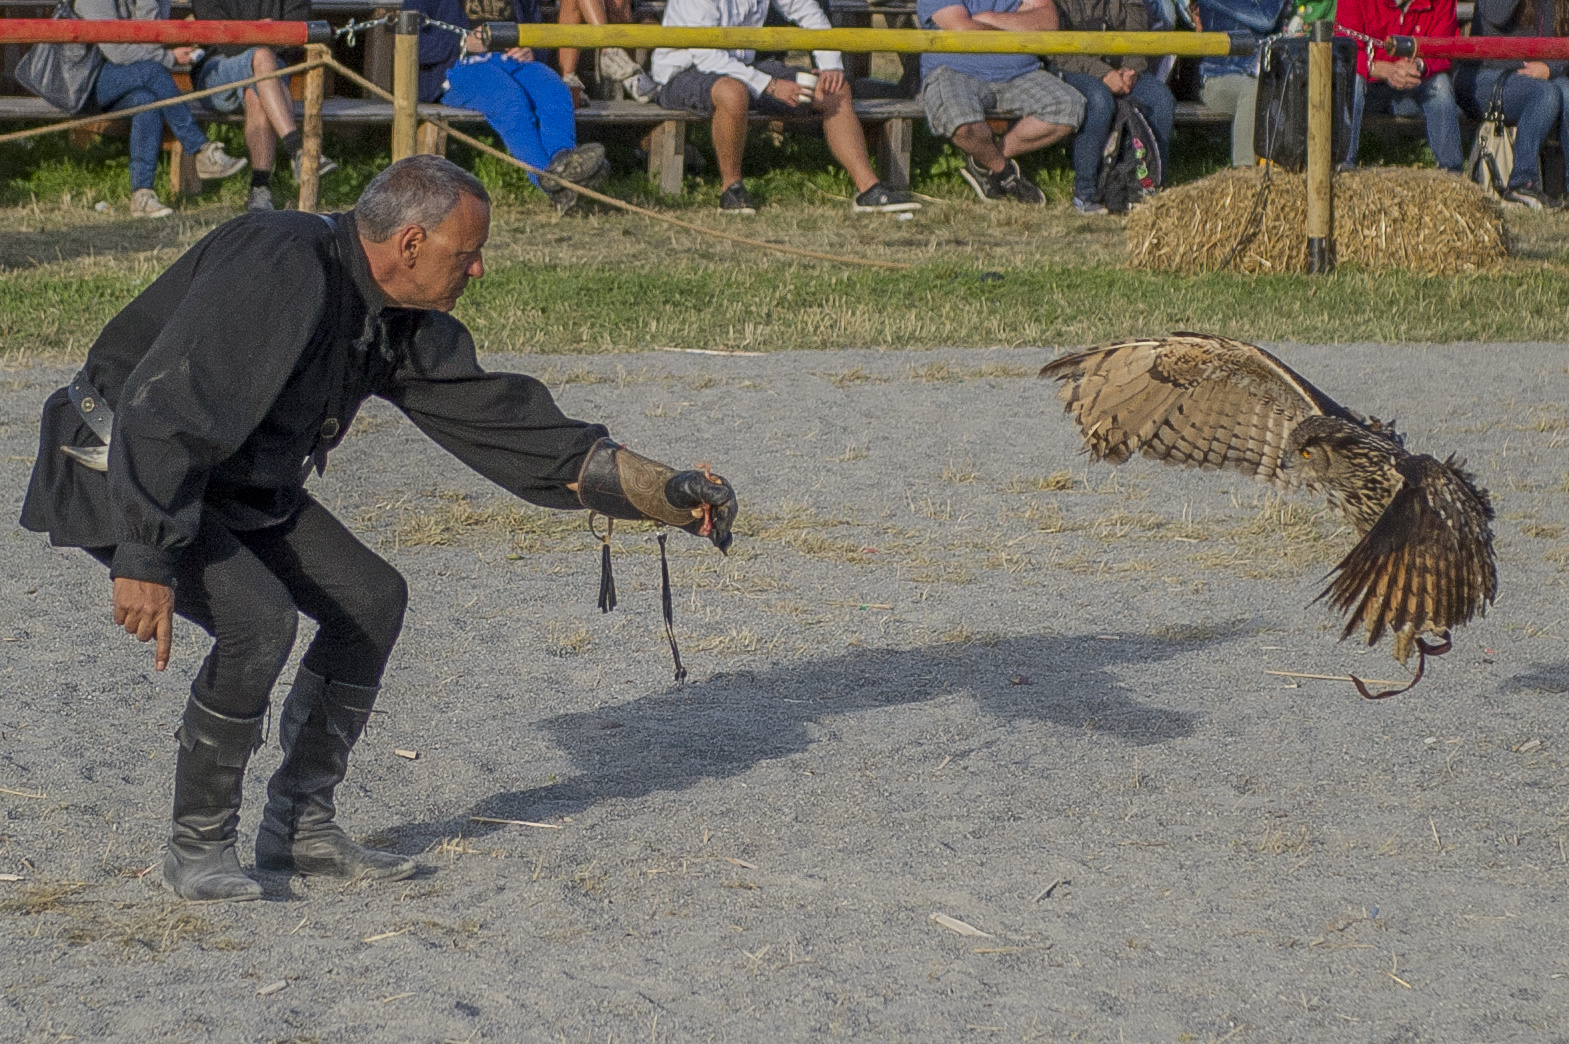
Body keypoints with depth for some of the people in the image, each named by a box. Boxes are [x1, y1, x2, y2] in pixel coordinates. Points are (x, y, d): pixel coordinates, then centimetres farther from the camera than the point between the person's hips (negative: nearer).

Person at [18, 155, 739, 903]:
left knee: (370, 599, 3)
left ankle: (299, 826, 12)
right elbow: (167, 408, -33)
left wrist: (662, 491, -1)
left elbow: (497, 417, 4)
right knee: (258, 618, -27)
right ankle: (196, 847, -9)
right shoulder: (284, 268, -30)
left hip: (238, 483, 10)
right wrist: (145, 560, -35)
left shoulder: (406, 324, 0)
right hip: (119, 470, -10)